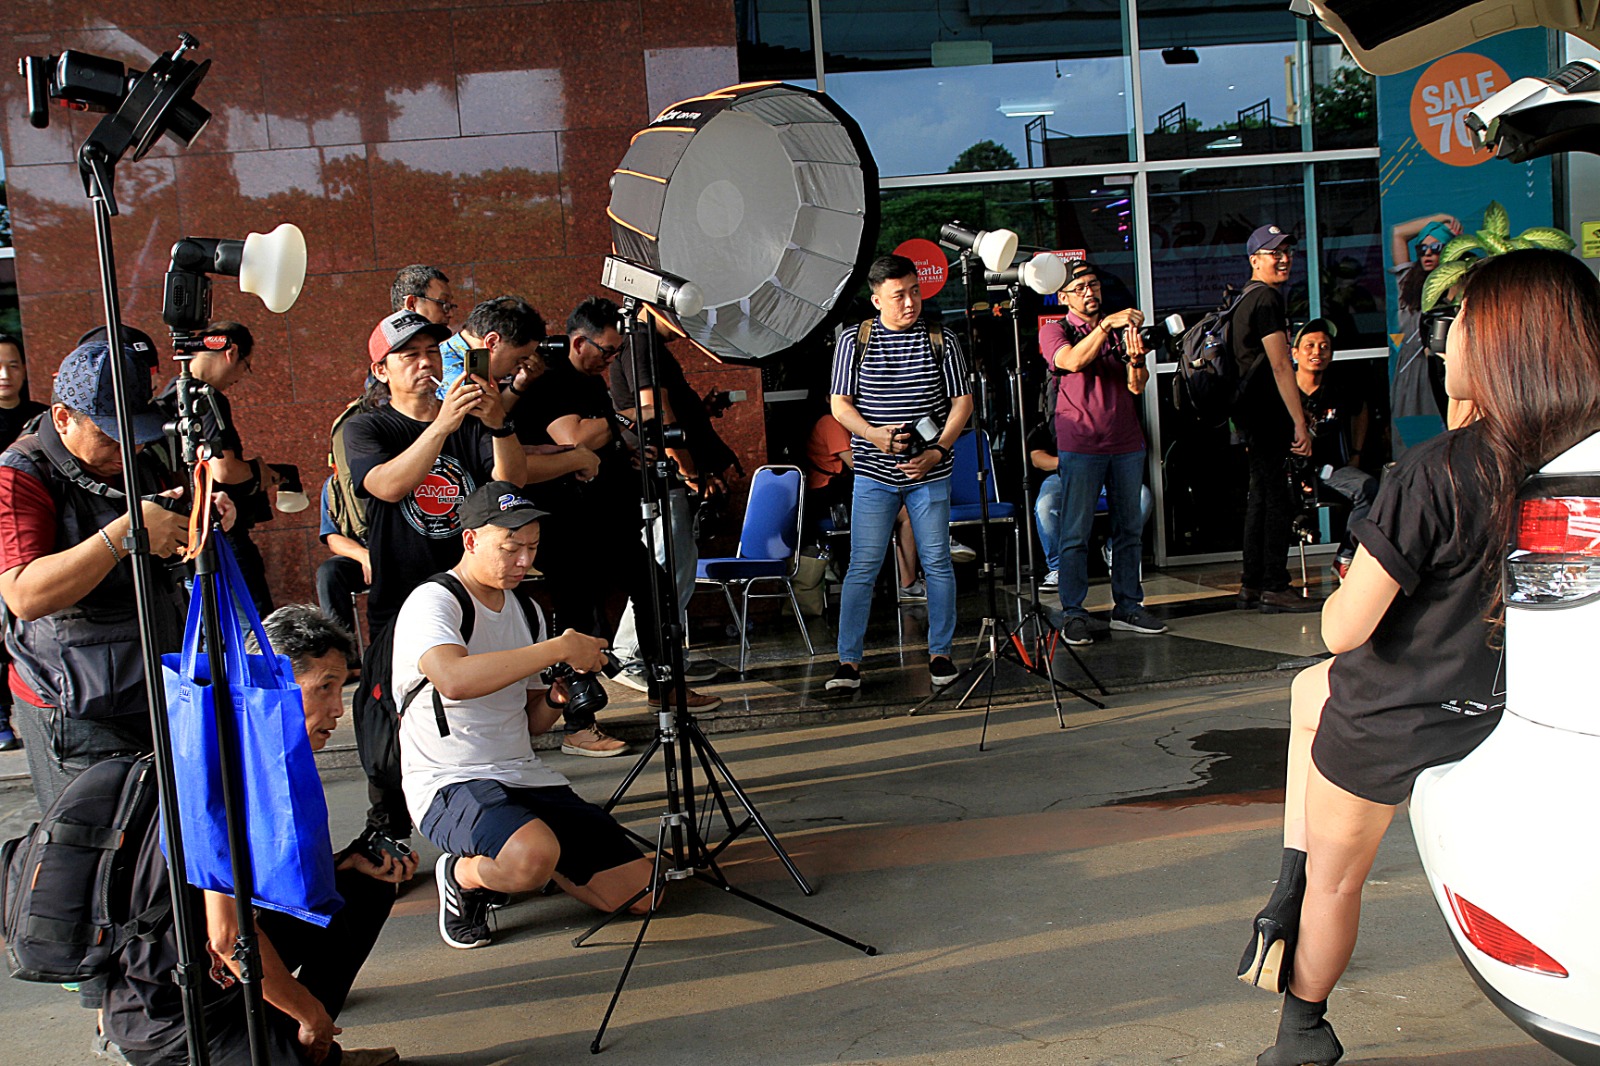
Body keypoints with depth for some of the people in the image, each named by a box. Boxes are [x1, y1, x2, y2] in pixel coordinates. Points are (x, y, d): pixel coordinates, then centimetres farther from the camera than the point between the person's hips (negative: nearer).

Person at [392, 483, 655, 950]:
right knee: (535, 857, -37)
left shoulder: (526, 611, 14)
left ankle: (510, 861, 18)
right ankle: (463, 874, -2)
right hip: (449, 785, -7)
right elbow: (453, 680, -34)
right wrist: (560, 649, -28)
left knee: (638, 891, -3)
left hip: (525, 776, 7)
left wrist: (556, 697, -3)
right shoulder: (432, 603, -10)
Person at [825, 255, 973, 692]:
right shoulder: (854, 341, 1)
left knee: (937, 563, 6)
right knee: (862, 567, -1)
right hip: (873, 475, -1)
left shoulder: (942, 341, 3)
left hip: (930, 474, 1)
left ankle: (939, 652, 20)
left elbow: (962, 402, 3)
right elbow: (840, 404, 1)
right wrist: (875, 435, -18)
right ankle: (849, 660, 7)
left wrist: (938, 450, -12)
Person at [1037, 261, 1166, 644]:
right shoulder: (1054, 331, 5)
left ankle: (1127, 606, 15)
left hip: (1126, 442, 4)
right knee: (1075, 532, -5)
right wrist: (1106, 325, -25)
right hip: (1079, 444, -4)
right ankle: (1073, 614, 1)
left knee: (1130, 527, 6)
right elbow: (1073, 361, -18)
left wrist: (1135, 358, -15)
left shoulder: (1121, 328, 16)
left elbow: (1136, 387, 6)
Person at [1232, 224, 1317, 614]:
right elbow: (1280, 366, -18)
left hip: (1253, 414, 11)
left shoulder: (1247, 298, 20)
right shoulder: (1267, 298, -11)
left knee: (1261, 495, 13)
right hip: (1267, 415, -11)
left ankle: (1252, 585, 18)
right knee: (1277, 498, -8)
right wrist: (1300, 423, -19)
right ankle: (1274, 588, -5)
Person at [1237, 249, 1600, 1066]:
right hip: (1490, 707, 6)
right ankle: (1289, 890, 29)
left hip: (1390, 722, -6)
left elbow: (1343, 629, -25)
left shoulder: (1437, 472, -31)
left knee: (1335, 877, 18)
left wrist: (1346, 590, -4)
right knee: (1309, 691, 31)